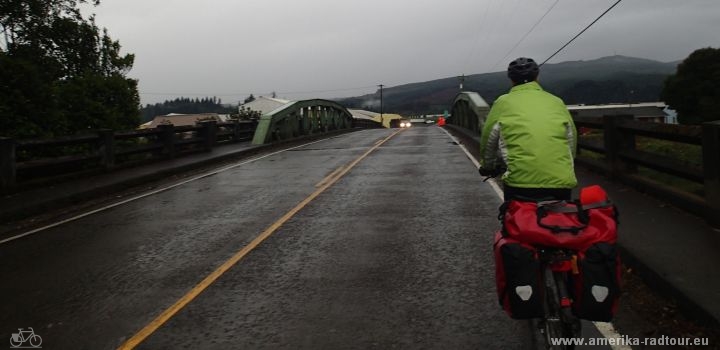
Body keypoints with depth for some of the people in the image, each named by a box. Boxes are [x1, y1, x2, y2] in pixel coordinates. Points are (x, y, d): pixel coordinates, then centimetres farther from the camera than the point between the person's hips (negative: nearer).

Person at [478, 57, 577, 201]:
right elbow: (572, 141, 21)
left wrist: (488, 167, 33)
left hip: (520, 181, -2)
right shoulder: (557, 102, 13)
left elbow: (488, 141, 14)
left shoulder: (503, 102, 7)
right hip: (561, 182, 2)